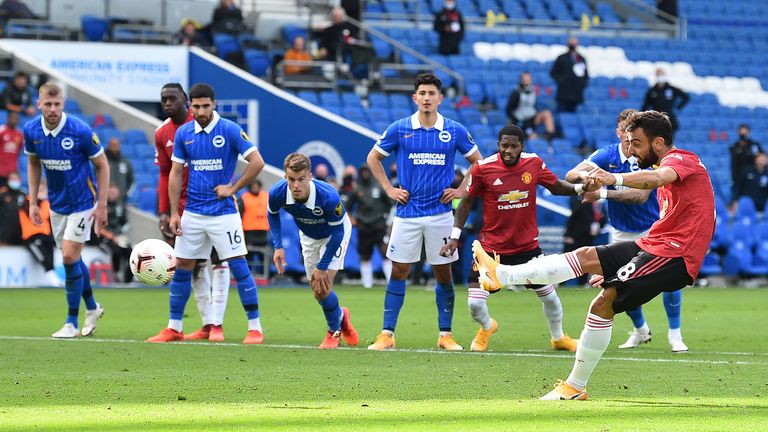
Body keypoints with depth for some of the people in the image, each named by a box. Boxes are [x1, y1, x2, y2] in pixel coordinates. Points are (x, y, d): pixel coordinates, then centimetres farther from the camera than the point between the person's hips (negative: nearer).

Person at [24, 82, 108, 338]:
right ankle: (92, 308, 34)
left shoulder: (80, 131, -22)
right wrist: (33, 202, 5)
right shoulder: (31, 131, -9)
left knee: (70, 257, -10)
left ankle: (72, 321, 1)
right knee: (71, 258, 12)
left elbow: (102, 165, -10)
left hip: (82, 203, -5)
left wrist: (102, 205, -11)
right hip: (56, 203, 5)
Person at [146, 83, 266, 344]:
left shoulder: (230, 130, -9)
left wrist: (233, 188, -11)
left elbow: (257, 162, -11)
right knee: (181, 268, 5)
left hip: (223, 212, -4)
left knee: (238, 266, -7)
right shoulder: (183, 133, 4)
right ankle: (174, 328, 14)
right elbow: (176, 173, 9)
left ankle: (255, 328, -1)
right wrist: (174, 213, 5)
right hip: (192, 213, 4)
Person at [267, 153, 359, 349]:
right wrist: (277, 246, -13)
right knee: (317, 291, 7)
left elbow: (337, 232, -28)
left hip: (334, 234, -4)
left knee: (323, 286, -16)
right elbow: (272, 214, -5)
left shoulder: (328, 197, -42)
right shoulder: (277, 193, -31)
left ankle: (334, 332, 10)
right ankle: (340, 315, 39)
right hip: (308, 236, 4)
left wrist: (322, 266, -25)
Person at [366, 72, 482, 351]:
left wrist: (461, 190, 4)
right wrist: (389, 189, 4)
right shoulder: (399, 129, -1)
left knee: (443, 273, 4)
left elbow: (477, 161, 13)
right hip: (407, 213, 0)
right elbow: (373, 158, 11)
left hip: (440, 212, 0)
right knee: (399, 272, 0)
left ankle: (445, 334, 12)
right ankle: (387, 334, 3)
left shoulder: (454, 131, 0)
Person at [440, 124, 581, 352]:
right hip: (492, 246, -2)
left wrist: (580, 188, -7)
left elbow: (556, 186, 11)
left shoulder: (534, 163, -6)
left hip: (527, 246, 2)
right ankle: (487, 327, 27)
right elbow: (466, 202, -2)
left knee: (549, 296, 9)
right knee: (475, 303, -9)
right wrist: (454, 236, -5)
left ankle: (558, 338, 37)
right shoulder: (483, 168, -13)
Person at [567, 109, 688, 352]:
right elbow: (570, 176, -21)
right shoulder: (607, 155, -11)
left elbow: (640, 196, -30)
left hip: (652, 228, -2)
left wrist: (604, 194, -40)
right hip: (621, 232, 2)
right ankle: (640, 330, 26)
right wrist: (585, 175, -45)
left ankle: (675, 335, 0)